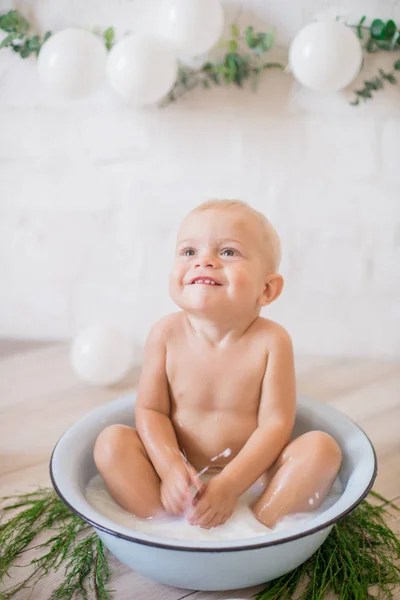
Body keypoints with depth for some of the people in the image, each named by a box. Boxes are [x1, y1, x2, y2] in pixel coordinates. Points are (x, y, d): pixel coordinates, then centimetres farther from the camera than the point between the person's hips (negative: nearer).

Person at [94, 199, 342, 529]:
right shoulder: (167, 334, -9)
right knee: (111, 441, -17)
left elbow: (276, 423, -14)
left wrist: (229, 484, -24)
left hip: (254, 474, -1)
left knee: (322, 447, -22)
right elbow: (150, 410, -5)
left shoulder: (271, 340, -14)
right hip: (180, 477, 1)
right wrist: (170, 467, -21)